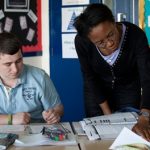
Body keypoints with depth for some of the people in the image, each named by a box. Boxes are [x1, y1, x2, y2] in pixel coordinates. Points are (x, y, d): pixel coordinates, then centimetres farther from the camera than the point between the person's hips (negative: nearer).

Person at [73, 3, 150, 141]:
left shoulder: (135, 35, -33)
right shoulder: (81, 41, -30)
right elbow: (90, 78, -16)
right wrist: (107, 114, -16)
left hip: (129, 90, 0)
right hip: (97, 92, 0)